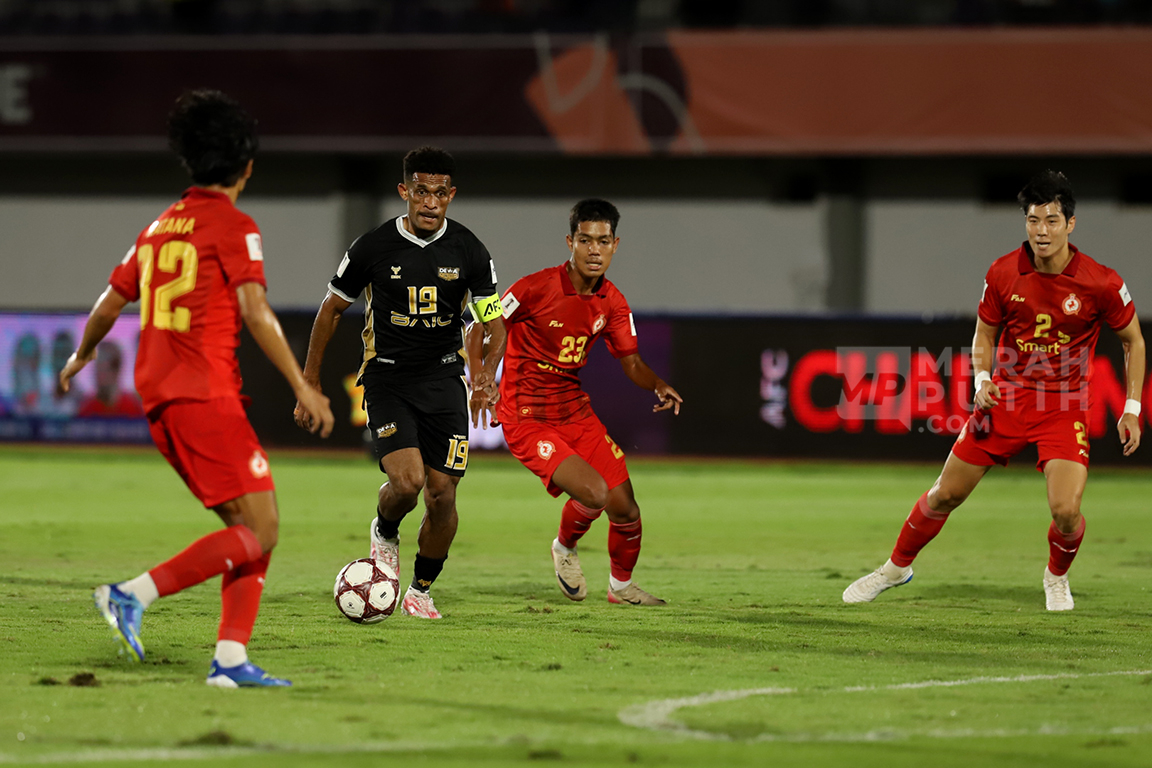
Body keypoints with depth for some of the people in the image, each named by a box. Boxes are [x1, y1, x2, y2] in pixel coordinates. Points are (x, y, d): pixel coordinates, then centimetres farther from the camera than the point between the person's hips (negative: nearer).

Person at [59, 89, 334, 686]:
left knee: (249, 528, 10)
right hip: (205, 394, -9)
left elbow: (109, 305, 27)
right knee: (260, 531, -10)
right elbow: (255, 312, -15)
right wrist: (302, 386, -15)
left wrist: (81, 357, 45)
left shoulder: (159, 228, 18)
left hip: (158, 398, 9)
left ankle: (230, 658, -2)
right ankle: (135, 595, -18)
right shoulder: (233, 227, -4)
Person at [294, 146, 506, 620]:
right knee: (407, 481, -21)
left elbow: (494, 319, 3)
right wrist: (310, 384, 5)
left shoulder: (468, 252, -4)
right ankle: (384, 532, 15)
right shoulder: (372, 248, -8)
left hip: (443, 378, 2)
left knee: (442, 496, -3)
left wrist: (489, 372, -18)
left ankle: (421, 590, 19)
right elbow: (332, 309, 4)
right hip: (386, 377, -2)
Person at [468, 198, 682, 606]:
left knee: (624, 506, 2)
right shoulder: (537, 287, -17)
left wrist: (658, 386, -14)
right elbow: (479, 332, -8)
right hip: (527, 419, -6)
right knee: (593, 493, -23)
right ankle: (565, 549, 12)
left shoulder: (612, 303, 0)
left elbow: (631, 362, 8)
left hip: (576, 411, 6)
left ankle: (622, 585, 30)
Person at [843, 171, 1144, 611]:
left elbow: (1133, 341, 1)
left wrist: (1132, 410, -3)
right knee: (947, 493, 5)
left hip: (1064, 404, -2)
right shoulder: (1003, 274, -8)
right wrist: (982, 380, -9)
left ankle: (1057, 577, 15)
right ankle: (897, 567, 30)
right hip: (1007, 394, 2)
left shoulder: (1101, 283, -15)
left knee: (1065, 510, -19)